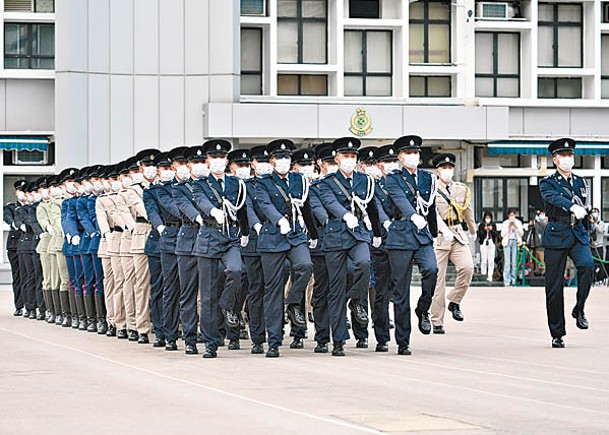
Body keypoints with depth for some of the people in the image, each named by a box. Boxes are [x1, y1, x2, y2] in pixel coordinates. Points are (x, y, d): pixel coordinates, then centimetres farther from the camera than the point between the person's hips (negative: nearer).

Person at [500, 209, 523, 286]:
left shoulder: (518, 222, 12)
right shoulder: (505, 223, 8)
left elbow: (521, 233, 5)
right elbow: (502, 234, 1)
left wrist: (516, 226, -7)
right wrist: (509, 227, -8)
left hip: (515, 242, 1)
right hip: (507, 242, -1)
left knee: (514, 262, -4)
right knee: (507, 262, -10)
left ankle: (513, 280, 0)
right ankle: (506, 281, -12)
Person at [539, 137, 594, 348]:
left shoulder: (581, 182, 16)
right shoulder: (548, 183, 1)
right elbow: (554, 197, -22)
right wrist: (573, 207, -40)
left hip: (578, 234, 3)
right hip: (556, 235, -3)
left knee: (587, 265, -27)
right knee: (554, 287, -3)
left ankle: (579, 309, -9)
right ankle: (557, 334, 6)